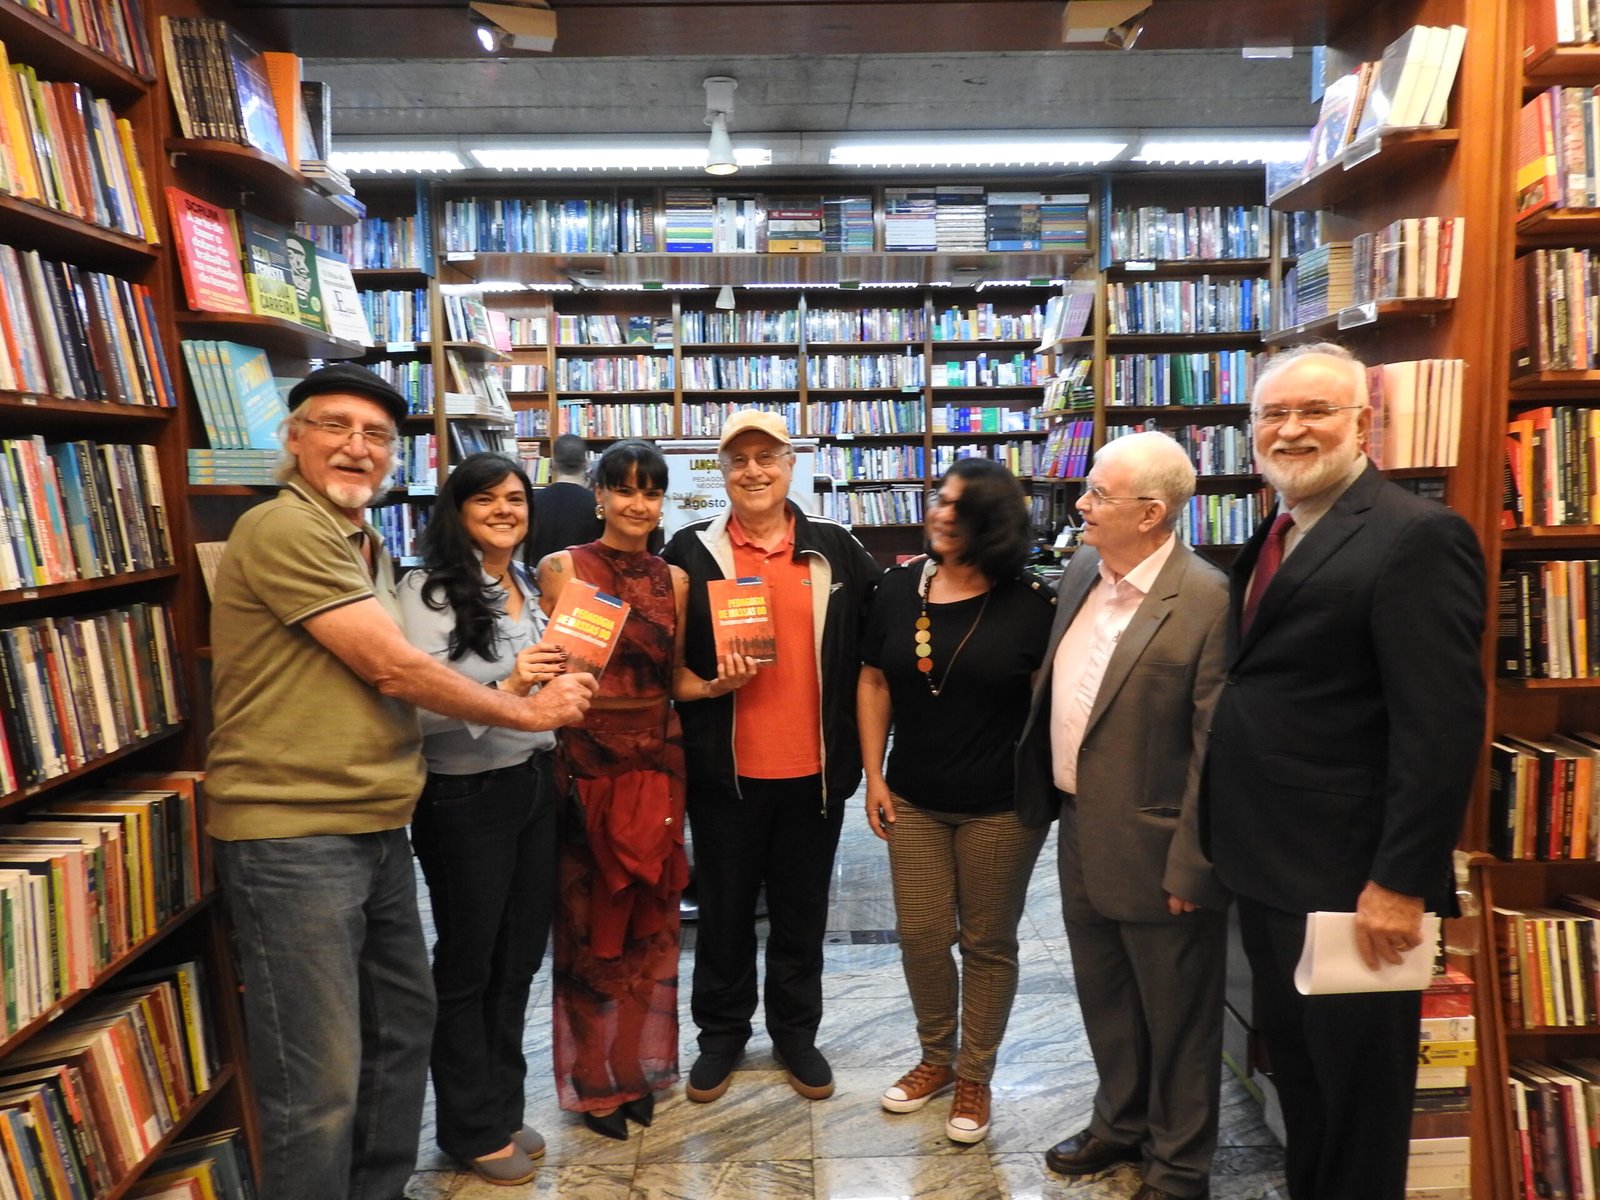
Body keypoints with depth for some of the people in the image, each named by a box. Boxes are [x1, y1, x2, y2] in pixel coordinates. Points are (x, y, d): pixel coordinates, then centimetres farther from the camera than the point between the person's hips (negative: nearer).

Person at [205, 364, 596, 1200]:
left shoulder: (367, 549, 16)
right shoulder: (284, 529, -14)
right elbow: (393, 668, -17)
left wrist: (518, 689, 5)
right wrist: (527, 712, -6)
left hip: (377, 831, 10)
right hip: (292, 838, -9)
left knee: (404, 1023, 19)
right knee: (320, 1082, -2)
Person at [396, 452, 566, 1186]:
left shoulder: (531, 587, 10)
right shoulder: (428, 591, -12)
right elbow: (415, 704, -21)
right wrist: (503, 688, -32)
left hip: (533, 788, 7)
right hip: (465, 798, -7)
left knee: (519, 958, 16)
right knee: (467, 965, 9)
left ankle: (503, 1108, 34)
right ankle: (472, 1129, 27)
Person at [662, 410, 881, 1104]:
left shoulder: (836, 550, 2)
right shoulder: (690, 551, 0)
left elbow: (870, 647, 7)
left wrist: (856, 745, 2)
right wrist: (705, 687, -14)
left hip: (814, 767, 1)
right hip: (724, 768, -1)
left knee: (802, 911, 15)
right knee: (724, 910, 13)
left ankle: (796, 1032, 34)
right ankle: (722, 1034, 33)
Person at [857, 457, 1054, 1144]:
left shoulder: (1029, 604, -11)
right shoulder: (900, 587, -1)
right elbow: (874, 681, 5)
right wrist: (874, 775, 2)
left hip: (1000, 807, -3)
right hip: (913, 800, 3)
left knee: (988, 942, 12)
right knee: (920, 935, 11)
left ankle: (974, 1076, 32)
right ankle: (935, 1057, 36)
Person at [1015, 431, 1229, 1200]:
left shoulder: (1206, 601, -20)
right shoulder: (1081, 569, 3)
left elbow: (1215, 750, -19)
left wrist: (1190, 868, -16)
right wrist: (1043, 798, 11)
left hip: (1152, 849, -7)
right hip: (1081, 833, 7)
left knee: (1175, 1018, 15)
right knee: (1104, 1001, 24)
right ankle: (1121, 1122, 46)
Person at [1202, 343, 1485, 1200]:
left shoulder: (1416, 535, -16)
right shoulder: (1274, 539, 11)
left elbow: (1441, 728, -21)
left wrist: (1401, 882, -21)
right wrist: (1232, 843, 13)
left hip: (1348, 879, -8)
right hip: (1268, 868, 8)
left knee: (1354, 1087, 11)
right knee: (1295, 1068, 23)